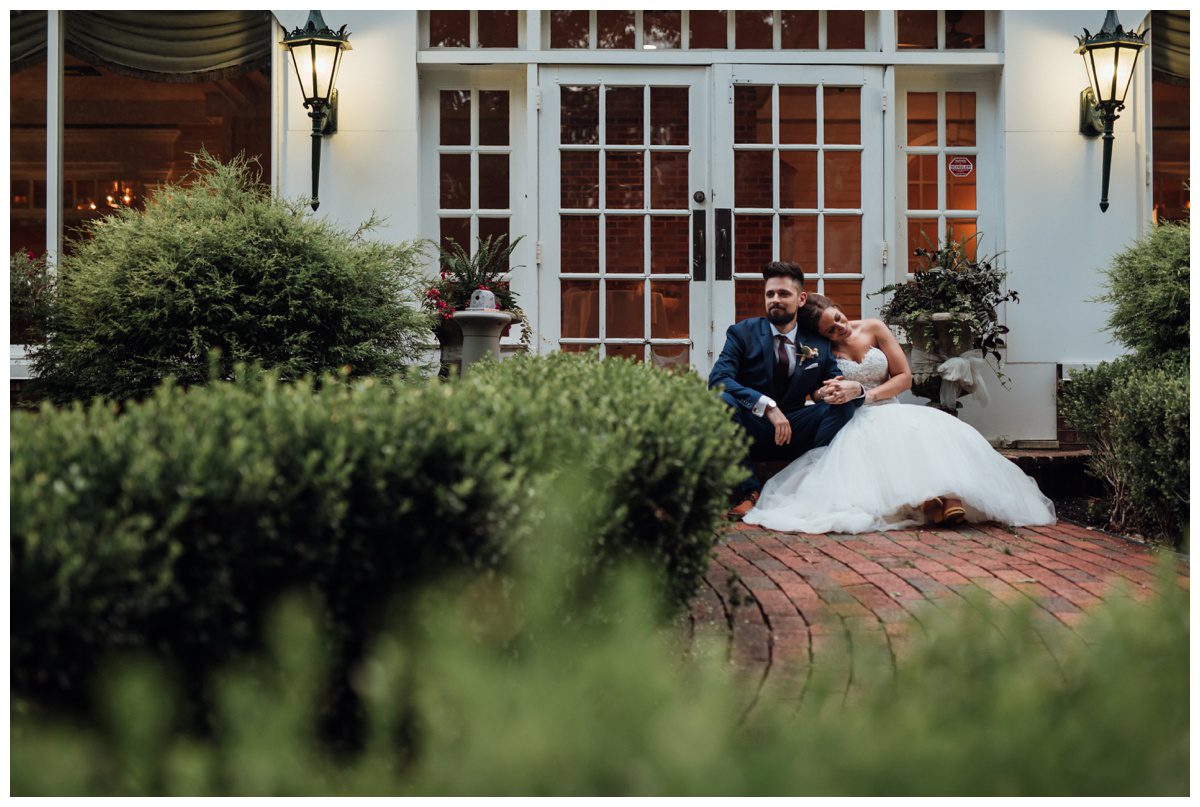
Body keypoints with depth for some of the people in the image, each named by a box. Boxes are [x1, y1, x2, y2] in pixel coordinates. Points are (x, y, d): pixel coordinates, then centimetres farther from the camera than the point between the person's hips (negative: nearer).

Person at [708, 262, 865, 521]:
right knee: (722, 400, -31)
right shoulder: (742, 333, -3)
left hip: (794, 432, 2)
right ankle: (749, 491, -25)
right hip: (751, 431, -2)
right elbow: (718, 378, -17)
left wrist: (855, 389, -22)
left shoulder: (819, 345, 7)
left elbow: (836, 387, 6)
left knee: (844, 403, -17)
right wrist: (768, 406, -30)